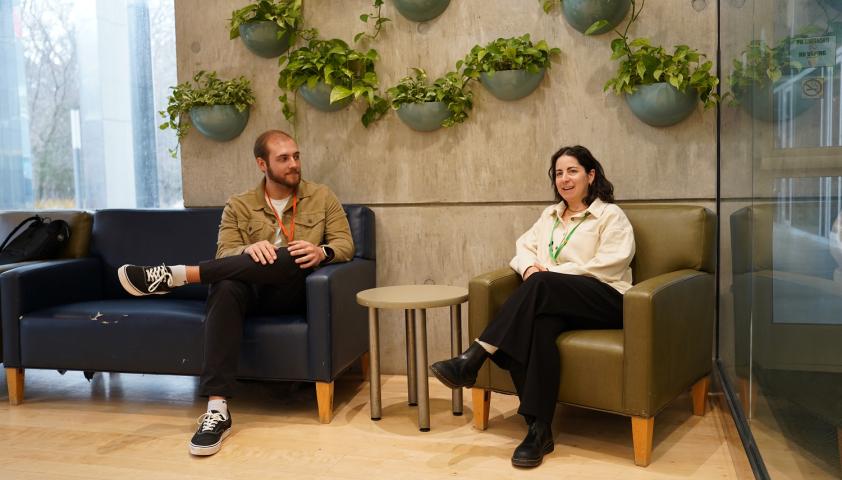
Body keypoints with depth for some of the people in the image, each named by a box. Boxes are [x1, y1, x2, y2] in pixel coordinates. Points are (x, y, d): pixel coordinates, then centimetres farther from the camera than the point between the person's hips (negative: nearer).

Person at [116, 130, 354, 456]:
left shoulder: (322, 197, 11)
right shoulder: (238, 206, 11)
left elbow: (345, 245, 4)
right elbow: (224, 257, -1)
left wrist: (321, 252, -20)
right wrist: (248, 250, -25)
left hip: (293, 293, 0)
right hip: (251, 292, 0)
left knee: (293, 258, -35)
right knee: (226, 287, -36)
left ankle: (176, 275, -34)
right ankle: (217, 409, -43)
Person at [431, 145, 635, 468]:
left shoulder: (611, 215, 5)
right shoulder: (550, 215, 25)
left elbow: (607, 266, -8)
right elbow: (524, 247, 19)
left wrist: (549, 272, -13)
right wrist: (530, 267, -6)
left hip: (604, 301, -4)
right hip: (555, 303, 4)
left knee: (541, 284, -34)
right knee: (540, 324, -34)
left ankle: (472, 359, -35)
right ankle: (539, 429, -35)